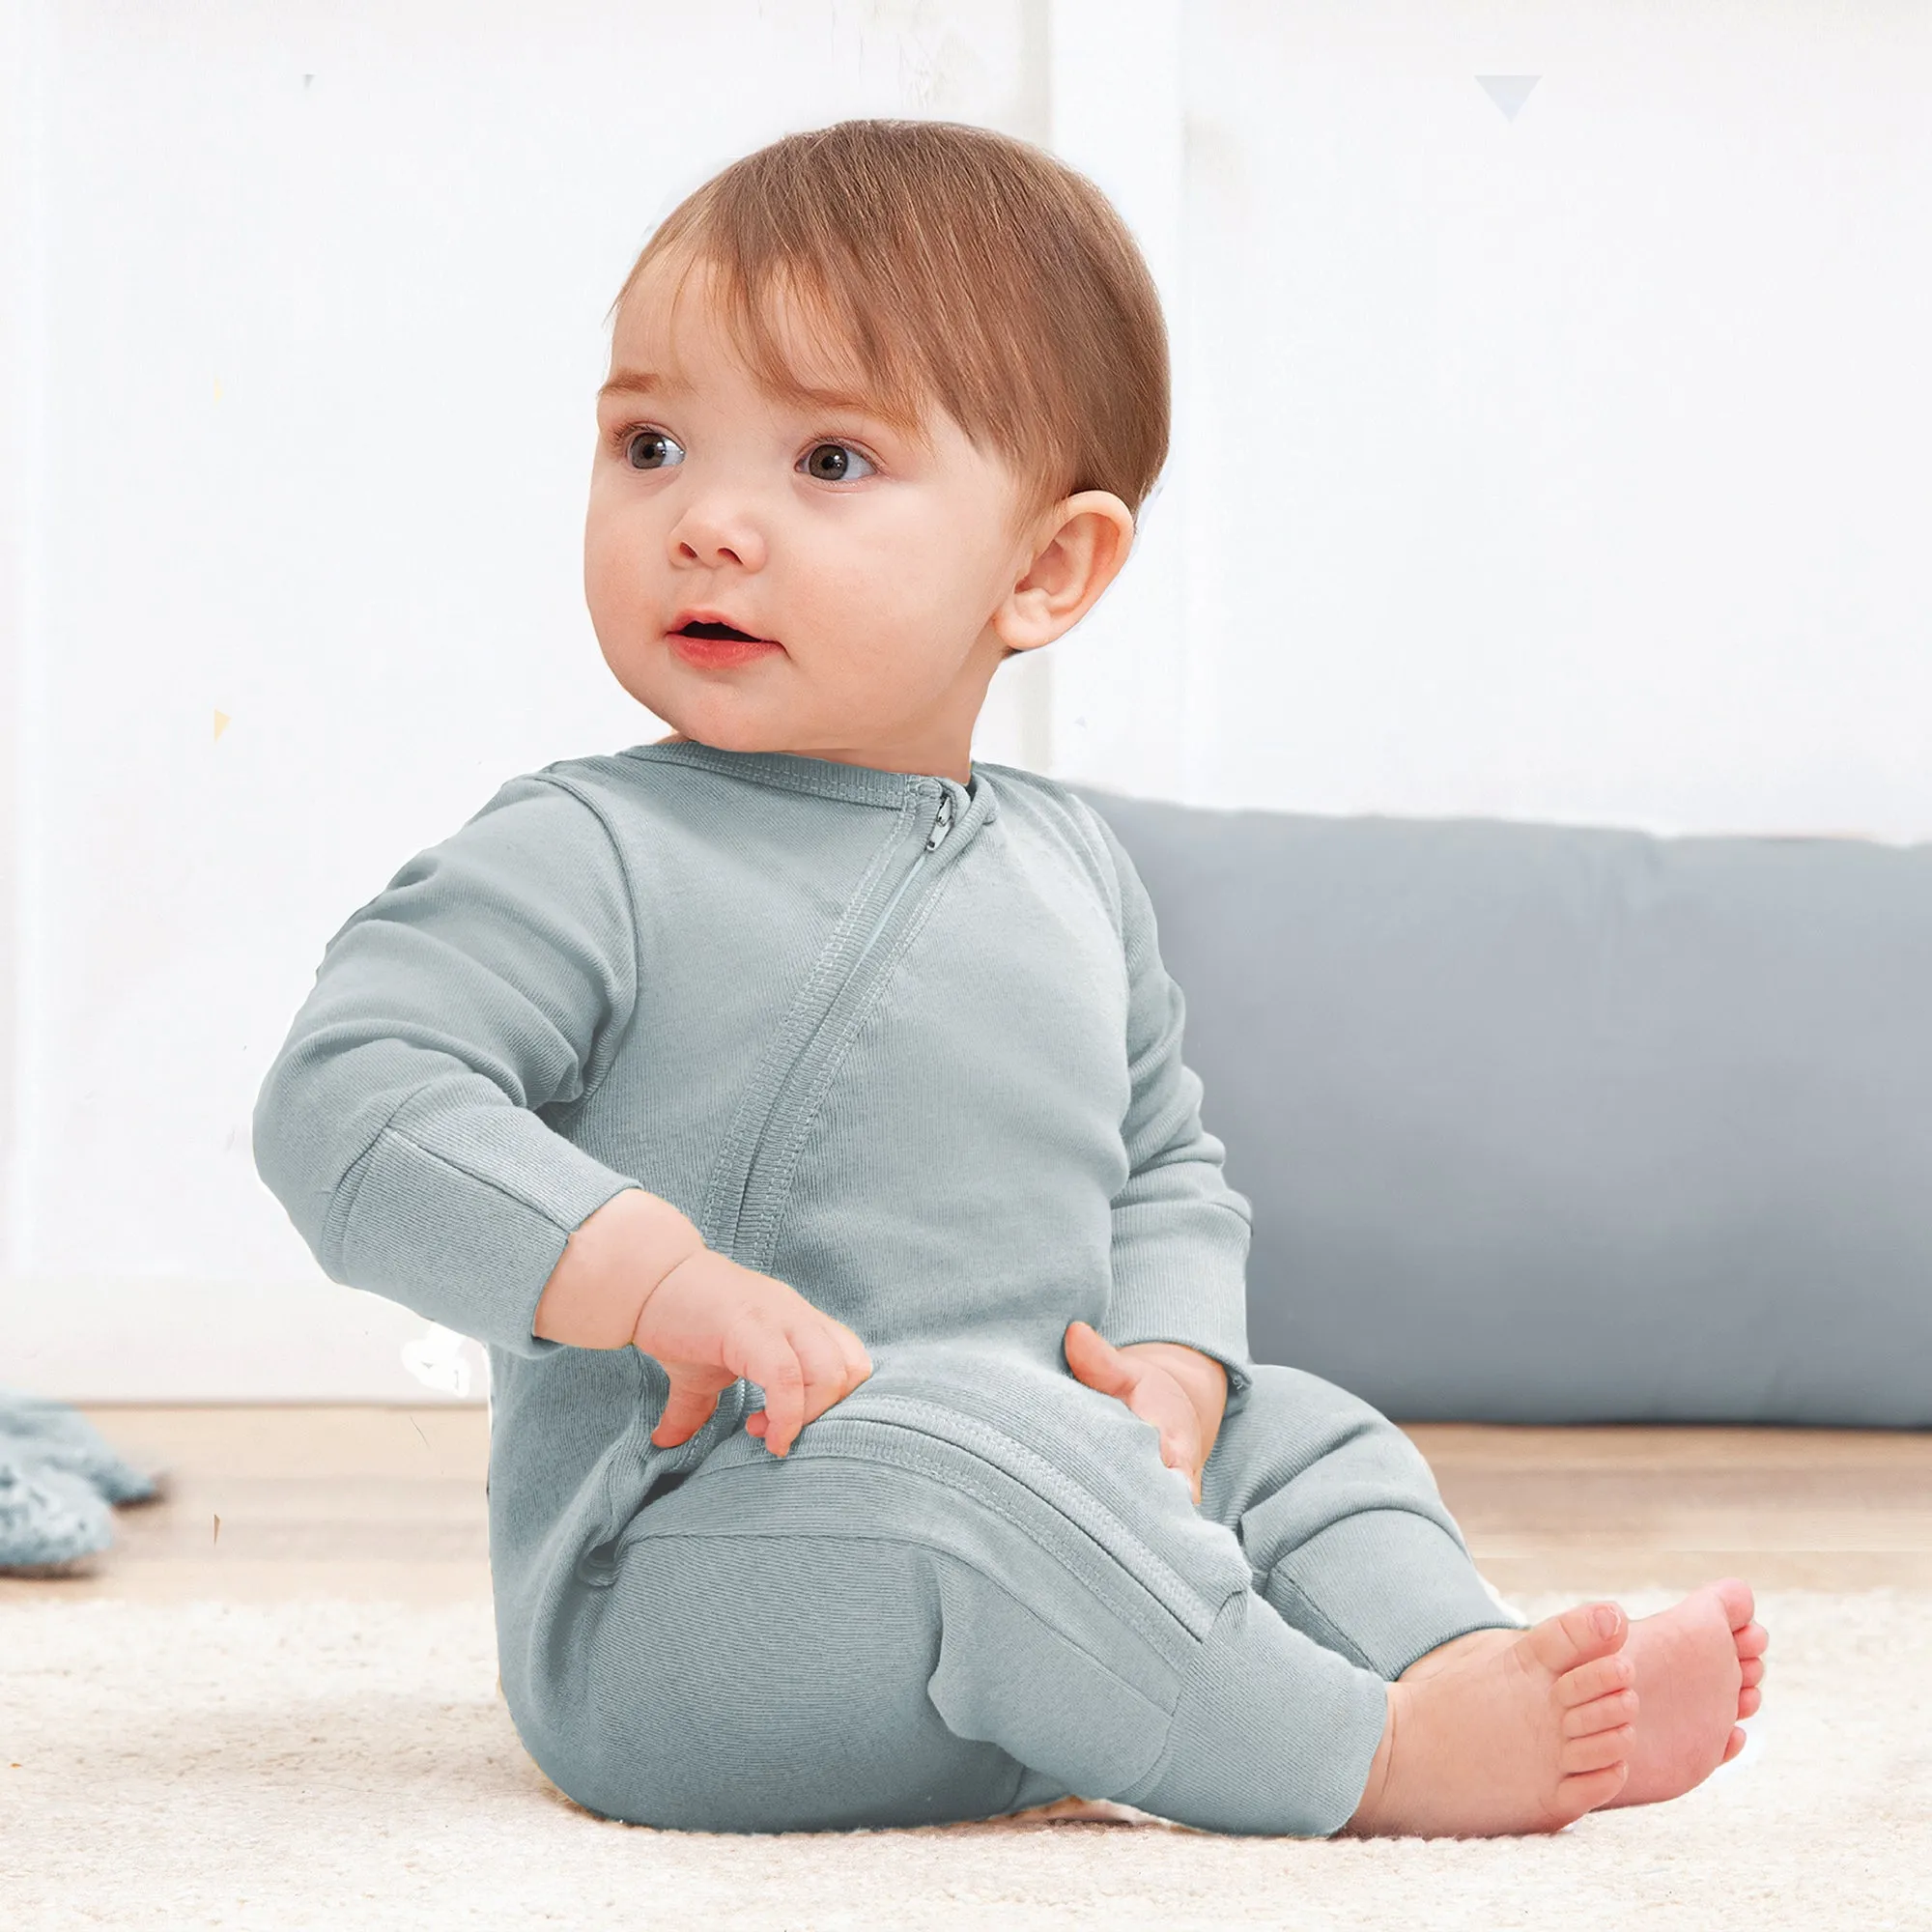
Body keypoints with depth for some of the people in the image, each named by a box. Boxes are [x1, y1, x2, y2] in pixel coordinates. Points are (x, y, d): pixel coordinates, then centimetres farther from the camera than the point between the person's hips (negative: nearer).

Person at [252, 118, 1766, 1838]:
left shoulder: (1069, 867, 12)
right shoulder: (584, 859, -10)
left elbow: (1166, 1164, 22)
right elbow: (350, 1098, -20)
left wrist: (1172, 1360, 0)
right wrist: (656, 1274, -30)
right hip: (669, 1611, -8)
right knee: (944, 1454, -33)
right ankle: (1369, 1755, -27)